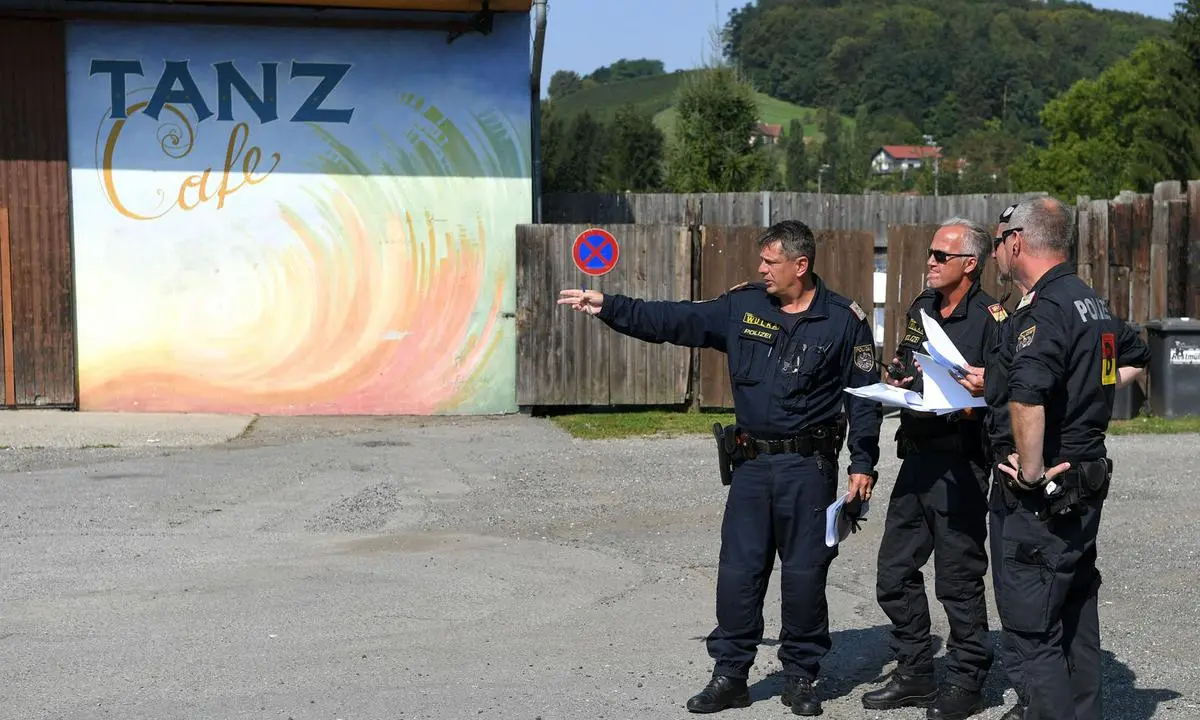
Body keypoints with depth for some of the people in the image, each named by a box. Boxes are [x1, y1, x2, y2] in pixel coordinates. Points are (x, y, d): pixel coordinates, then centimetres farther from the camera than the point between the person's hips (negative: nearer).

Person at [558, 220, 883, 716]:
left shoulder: (843, 320, -3)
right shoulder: (742, 306, 5)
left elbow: (864, 395, -2)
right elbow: (673, 320, 5)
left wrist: (863, 463, -6)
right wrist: (607, 307, -1)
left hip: (809, 468, -3)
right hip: (751, 464, 3)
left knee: (804, 574, 3)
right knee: (737, 571, 3)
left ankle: (800, 678, 19)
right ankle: (729, 675, 15)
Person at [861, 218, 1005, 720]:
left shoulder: (990, 319, -10)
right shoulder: (922, 309, 13)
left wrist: (965, 409, -26)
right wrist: (893, 387, 2)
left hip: (959, 466, -8)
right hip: (916, 459, 8)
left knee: (959, 578, 1)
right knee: (895, 572, 11)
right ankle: (915, 673, 24)